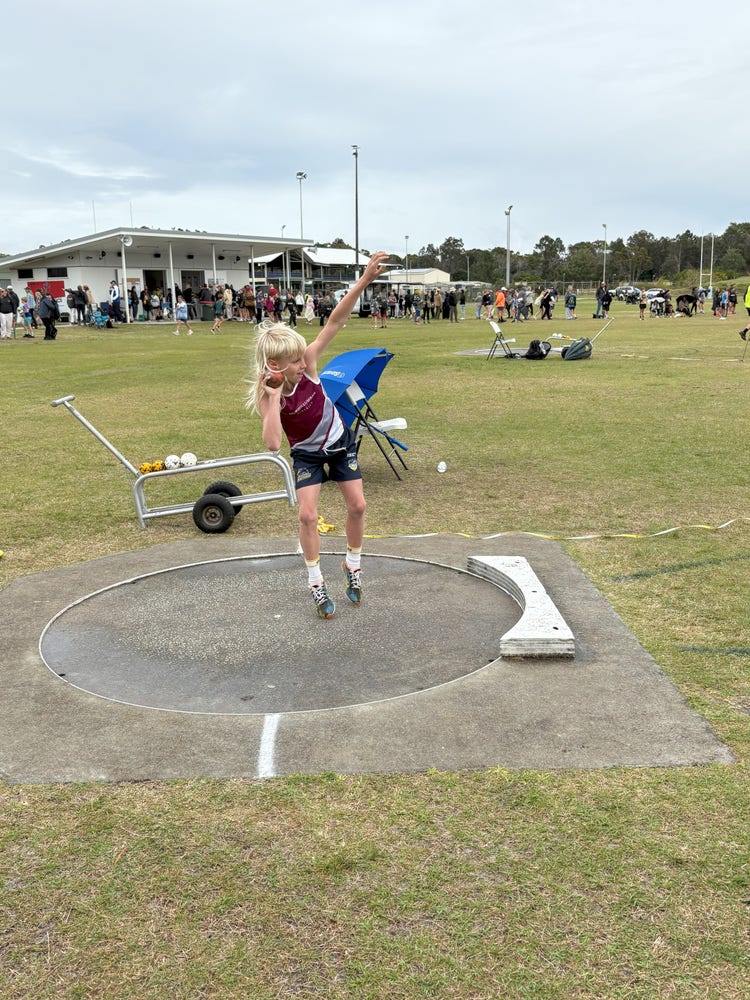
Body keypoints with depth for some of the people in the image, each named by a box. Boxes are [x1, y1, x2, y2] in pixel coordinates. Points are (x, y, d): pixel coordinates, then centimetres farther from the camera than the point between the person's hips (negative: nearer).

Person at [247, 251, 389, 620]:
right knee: (308, 514, -10)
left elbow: (336, 321, -29)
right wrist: (274, 400, -44)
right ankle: (316, 582, 8)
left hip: (340, 443, 2)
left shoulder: (306, 364, -23)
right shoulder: (266, 396, -25)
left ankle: (352, 565, 26)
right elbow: (272, 444, -38)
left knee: (357, 506, 2)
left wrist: (365, 279, -36)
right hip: (307, 455, -2)